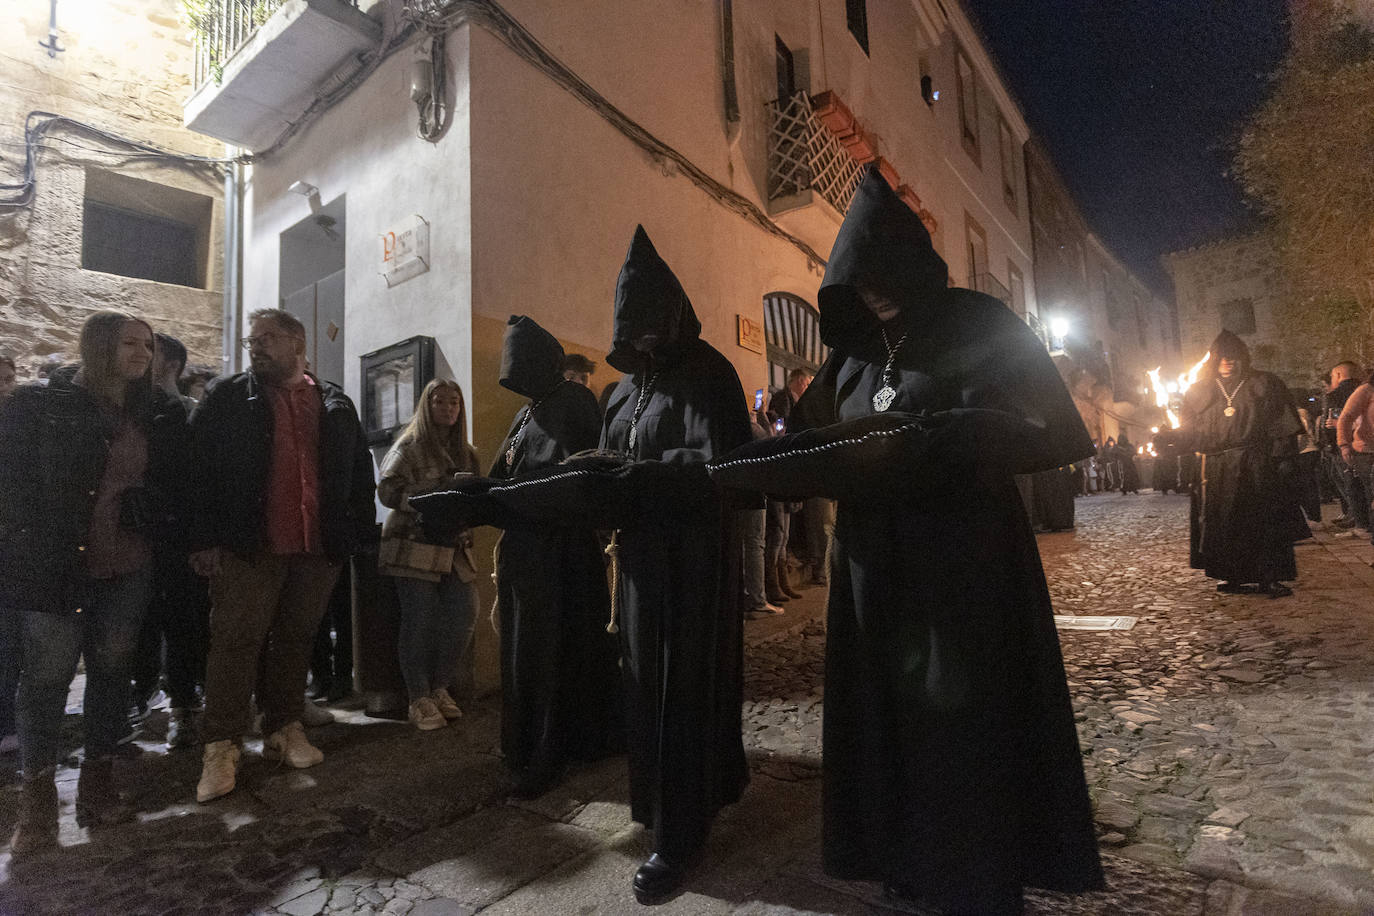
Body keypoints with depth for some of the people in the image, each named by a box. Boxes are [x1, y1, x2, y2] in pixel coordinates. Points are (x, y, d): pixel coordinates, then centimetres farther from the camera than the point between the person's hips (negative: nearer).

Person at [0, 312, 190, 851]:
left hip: (127, 564, 3)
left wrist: (139, 509, -8)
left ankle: (98, 785, 21)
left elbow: (172, 483, 10)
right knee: (48, 673, 0)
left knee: (111, 669, 9)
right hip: (54, 564, -3)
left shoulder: (158, 415, 7)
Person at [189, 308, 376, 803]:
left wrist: (362, 533, 6)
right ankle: (221, 746, 10)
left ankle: (285, 729, 24)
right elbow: (199, 467, 0)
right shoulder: (227, 396, 5)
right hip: (247, 545, -2)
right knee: (237, 640, 1)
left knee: (295, 638, 11)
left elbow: (359, 471, 12)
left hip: (318, 547, 2)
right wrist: (203, 539, -8)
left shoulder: (336, 403, 12)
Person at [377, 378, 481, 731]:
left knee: (464, 616, -4)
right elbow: (387, 490, -10)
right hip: (415, 546, -5)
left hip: (455, 548, 5)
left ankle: (440, 689, 13)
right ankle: (419, 698, 7)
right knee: (419, 620, -5)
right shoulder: (410, 446, 0)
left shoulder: (466, 452, 17)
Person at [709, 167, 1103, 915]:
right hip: (875, 564, 5)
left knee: (964, 724, 3)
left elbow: (1055, 432, -12)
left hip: (965, 561, -4)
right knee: (888, 712, 11)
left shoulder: (980, 326, -5)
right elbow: (812, 439, 11)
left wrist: (937, 437, -24)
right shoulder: (853, 348, 9)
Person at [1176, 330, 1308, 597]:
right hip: (1218, 469, 2)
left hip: (1257, 466, -2)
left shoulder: (1263, 384, 6)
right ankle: (1233, 577, 12)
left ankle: (1269, 578, 3)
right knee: (1223, 524, 2)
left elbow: (1283, 425, 2)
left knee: (1263, 520, -4)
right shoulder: (1200, 392, 11)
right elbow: (1190, 432, 10)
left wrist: (1283, 459, -6)